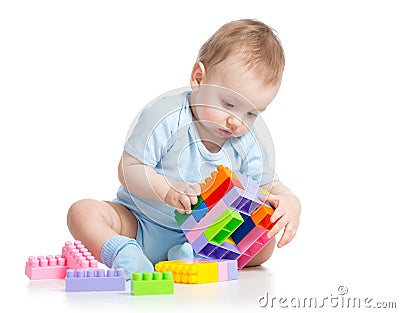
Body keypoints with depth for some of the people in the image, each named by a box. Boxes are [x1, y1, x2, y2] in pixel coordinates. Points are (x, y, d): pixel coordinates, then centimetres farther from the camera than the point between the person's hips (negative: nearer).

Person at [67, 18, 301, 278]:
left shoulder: (251, 142, -8)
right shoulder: (165, 116, -20)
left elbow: (269, 185, 0)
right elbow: (129, 169, -18)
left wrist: (290, 202, -25)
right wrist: (166, 190, -36)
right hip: (139, 224, -2)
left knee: (266, 243, -18)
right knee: (83, 211, -23)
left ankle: (191, 256, -32)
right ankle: (122, 252, -44)